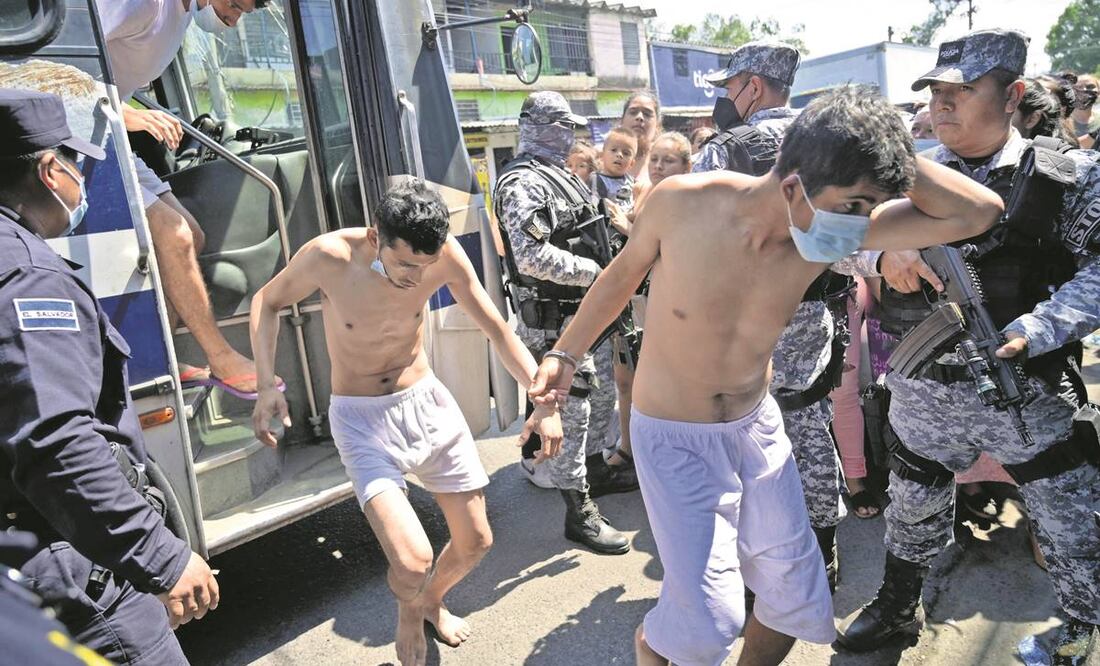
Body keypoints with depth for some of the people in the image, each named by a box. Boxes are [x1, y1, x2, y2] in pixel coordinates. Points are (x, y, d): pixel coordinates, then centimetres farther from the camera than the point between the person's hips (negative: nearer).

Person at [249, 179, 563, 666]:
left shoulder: (443, 253, -16)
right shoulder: (328, 256, -22)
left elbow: (496, 329, -8)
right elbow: (267, 302, -3)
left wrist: (545, 401, -16)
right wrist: (267, 384, -16)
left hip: (427, 402, 3)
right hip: (361, 419, -3)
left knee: (475, 542, 12)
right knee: (412, 563, -17)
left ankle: (432, 600, 48)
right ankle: (409, 613, 23)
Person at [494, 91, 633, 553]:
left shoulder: (563, 176, 16)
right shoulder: (521, 183, -16)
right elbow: (534, 257, -27)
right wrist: (595, 271, -20)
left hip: (587, 310, 10)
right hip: (554, 319, -10)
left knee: (602, 394, 20)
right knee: (570, 408, -4)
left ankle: (594, 471, 41)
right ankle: (579, 512, 7)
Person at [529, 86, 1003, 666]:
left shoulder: (837, 228, -15)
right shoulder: (682, 202, -22)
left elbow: (978, 212, -19)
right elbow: (623, 274, -3)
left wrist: (883, 152, -23)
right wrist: (565, 353, 0)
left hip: (757, 427, 4)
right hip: (674, 439, -4)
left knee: (797, 598, 13)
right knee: (711, 619, -4)